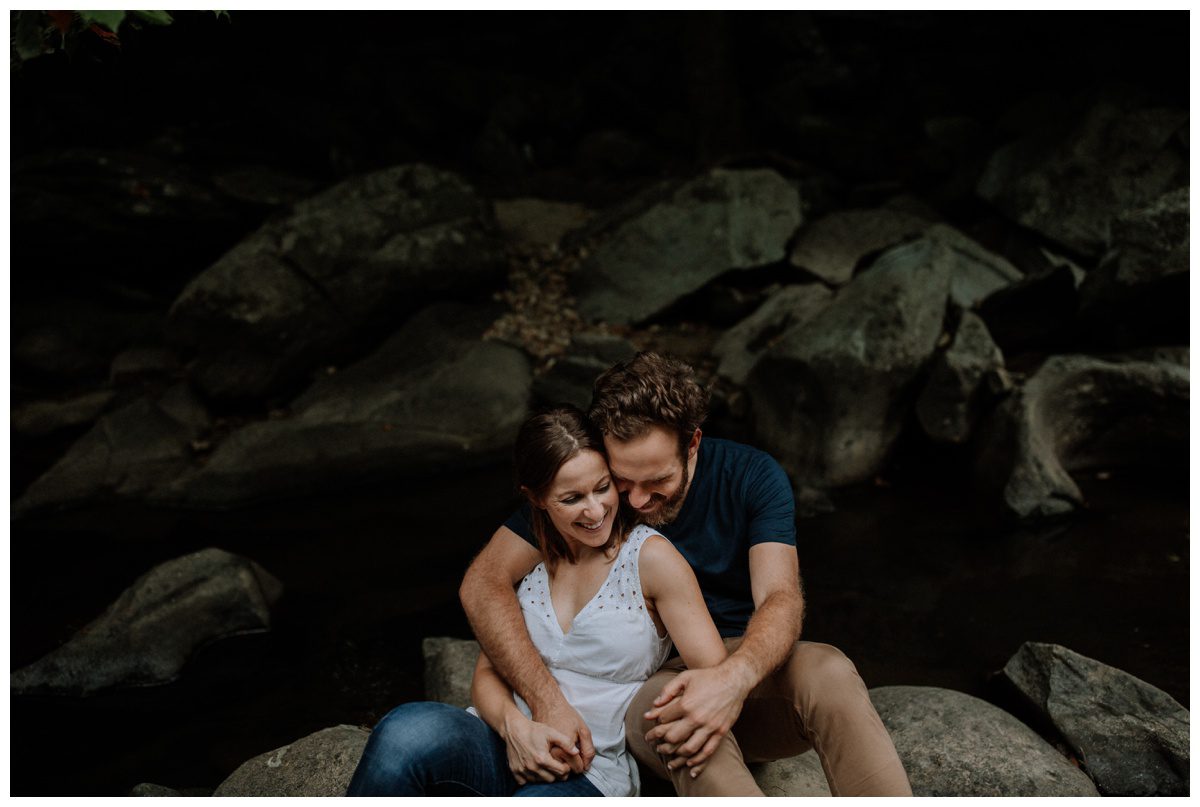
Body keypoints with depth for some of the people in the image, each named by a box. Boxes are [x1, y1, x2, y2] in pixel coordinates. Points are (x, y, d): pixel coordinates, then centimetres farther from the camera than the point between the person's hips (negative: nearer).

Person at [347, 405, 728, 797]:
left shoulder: (648, 555, -2)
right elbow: (488, 673, 11)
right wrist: (515, 726, -13)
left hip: (593, 777, -3)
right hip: (505, 746, 4)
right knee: (408, 731, -32)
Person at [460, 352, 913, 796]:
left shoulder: (751, 475, -6)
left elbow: (780, 598, -18)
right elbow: (483, 581, -12)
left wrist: (735, 677, -42)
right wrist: (546, 701, -27)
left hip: (746, 667, 1)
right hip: (646, 685, -1)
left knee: (828, 671, -35)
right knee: (679, 722, -39)